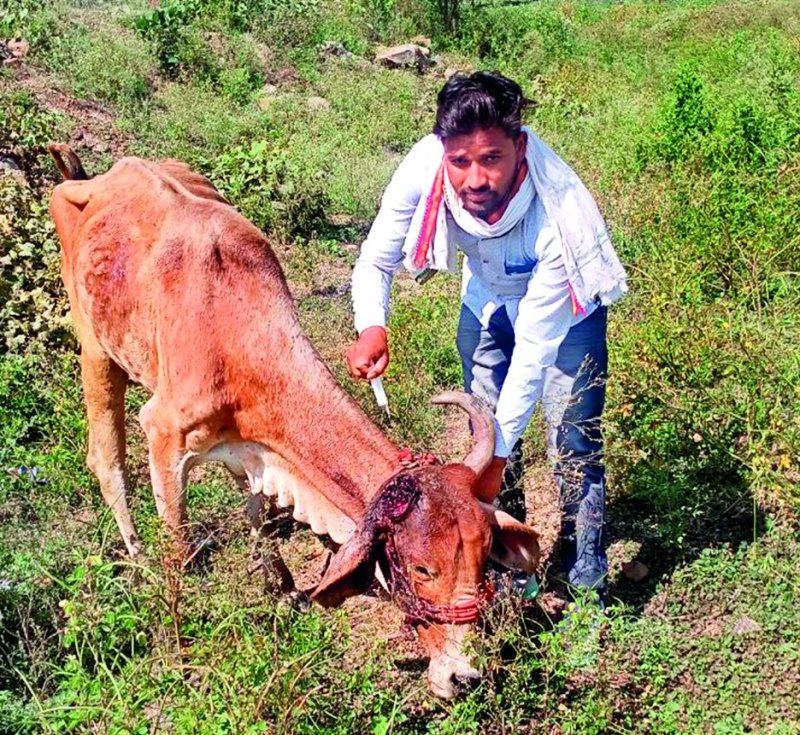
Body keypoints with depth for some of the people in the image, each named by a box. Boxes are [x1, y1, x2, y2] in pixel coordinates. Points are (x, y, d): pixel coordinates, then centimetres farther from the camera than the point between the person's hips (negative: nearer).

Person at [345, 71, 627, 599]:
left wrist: (497, 456, -35)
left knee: (575, 447, -7)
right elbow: (376, 262, -18)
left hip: (564, 309, -4)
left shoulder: (556, 217, -42)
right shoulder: (424, 169, -33)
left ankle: (587, 590, 10)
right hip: (487, 302, 4)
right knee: (486, 432, 8)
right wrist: (372, 327, -39)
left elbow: (535, 349, -36)